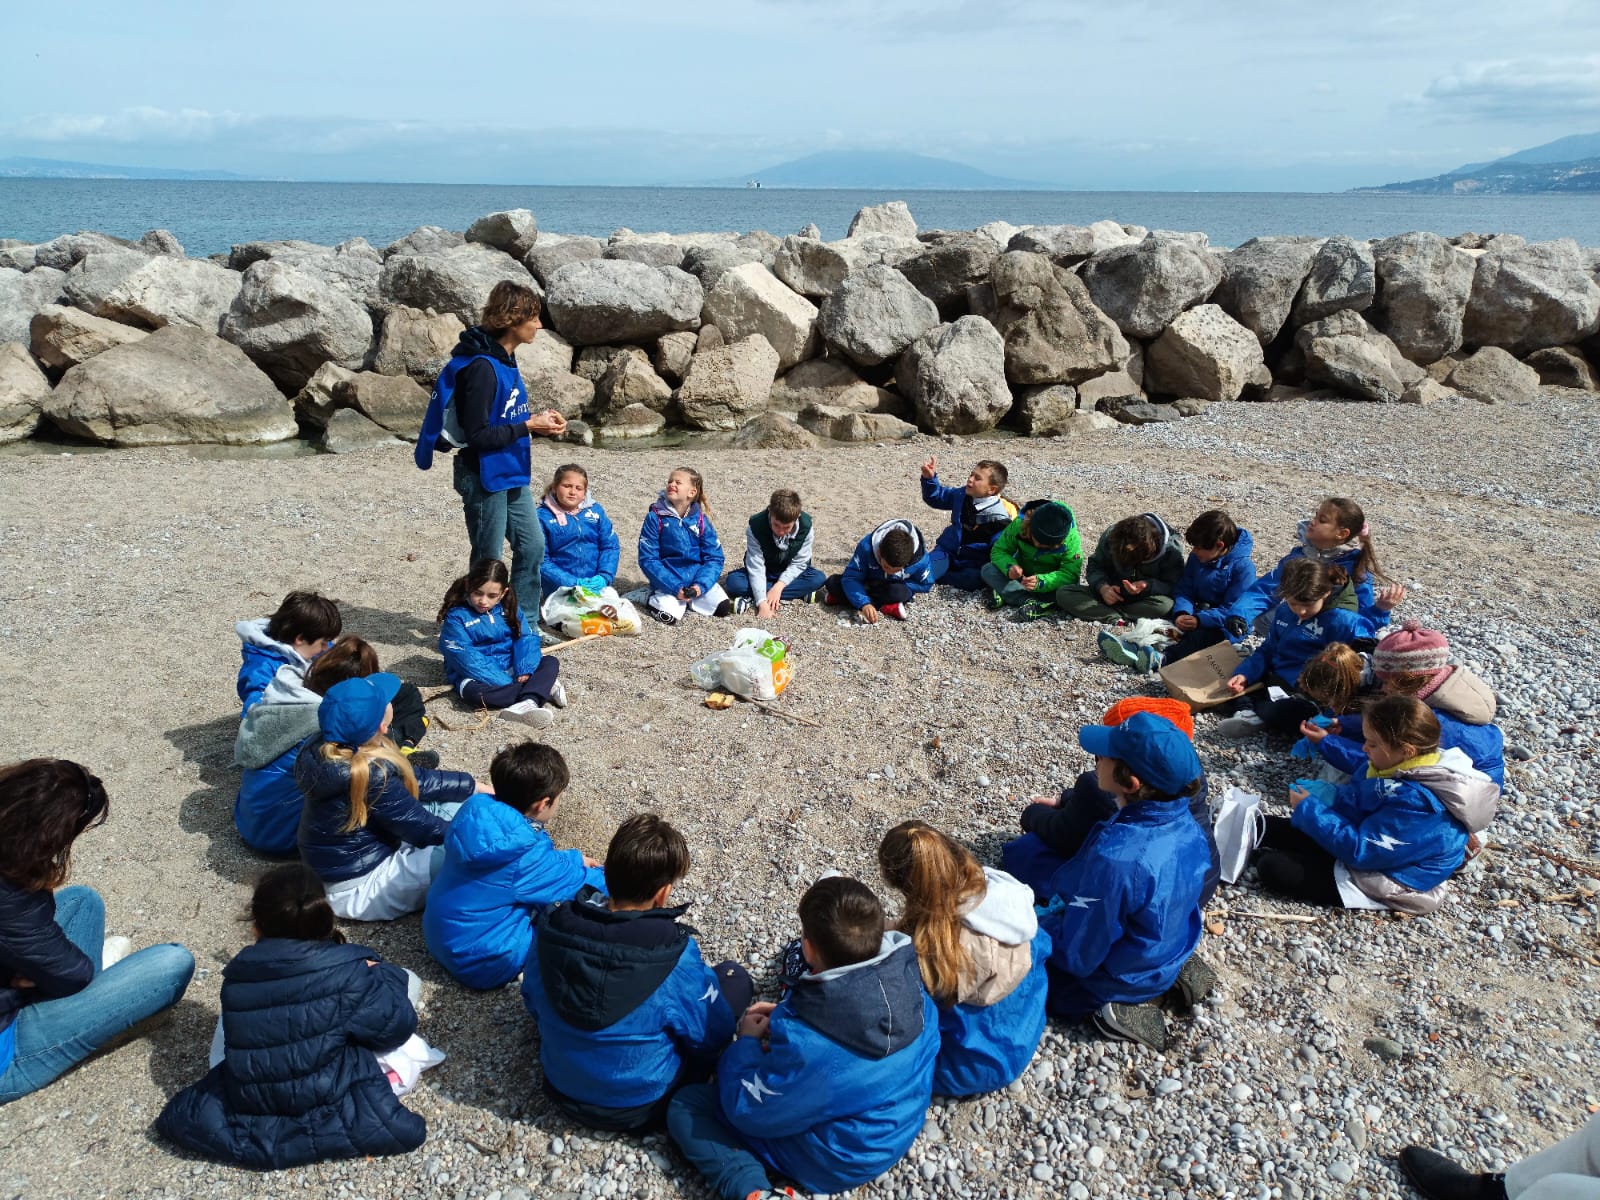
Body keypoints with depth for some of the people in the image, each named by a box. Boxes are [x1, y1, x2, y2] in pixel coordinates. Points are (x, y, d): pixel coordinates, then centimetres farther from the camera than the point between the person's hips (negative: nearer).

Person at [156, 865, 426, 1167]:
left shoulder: (237, 974, -4)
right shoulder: (346, 971, -15)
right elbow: (397, 1024, -9)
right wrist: (384, 974, 9)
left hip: (248, 1100, 4)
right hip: (323, 1095, -4)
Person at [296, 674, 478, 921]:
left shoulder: (330, 748, -7)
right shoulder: (370, 776, -33)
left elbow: (414, 781, 5)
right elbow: (426, 831, -20)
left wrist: (475, 785, 8)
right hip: (359, 887, -9)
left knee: (458, 805, 10)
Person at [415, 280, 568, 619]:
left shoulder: (504, 359, 8)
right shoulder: (481, 367, -22)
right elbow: (478, 435, -24)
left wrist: (540, 420, 0)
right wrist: (529, 426, -18)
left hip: (510, 475, 9)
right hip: (484, 478, -9)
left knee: (532, 546, 14)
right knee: (488, 561, 4)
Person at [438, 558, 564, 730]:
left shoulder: (509, 608, 4)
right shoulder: (456, 616, -11)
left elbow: (526, 638, -2)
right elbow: (465, 657, -20)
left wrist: (525, 671, -22)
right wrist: (504, 683, -27)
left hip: (510, 667, 5)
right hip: (475, 675, -5)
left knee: (551, 662, -12)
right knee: (472, 691, -36)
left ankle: (526, 704, -40)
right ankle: (544, 687, -33)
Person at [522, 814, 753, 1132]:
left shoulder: (552, 926, -20)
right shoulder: (674, 955, -32)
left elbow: (533, 1002, 1)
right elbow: (712, 1035, -14)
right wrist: (705, 984, 6)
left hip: (561, 1088, 4)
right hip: (639, 1108, -4)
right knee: (734, 976, 9)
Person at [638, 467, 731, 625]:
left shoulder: (701, 520, 0)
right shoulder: (655, 518, -7)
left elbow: (714, 558, -1)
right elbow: (648, 559, -10)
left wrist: (701, 585, -19)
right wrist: (675, 588, -20)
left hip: (698, 578, 3)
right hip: (668, 581, -3)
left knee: (723, 607, -15)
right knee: (669, 615, -28)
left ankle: (690, 598, 11)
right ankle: (655, 600, 5)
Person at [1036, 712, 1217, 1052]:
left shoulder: (1114, 859, -40)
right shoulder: (1185, 824, -15)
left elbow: (1076, 954, -28)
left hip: (1119, 977, -7)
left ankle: (1116, 1005, 0)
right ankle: (1169, 977, 14)